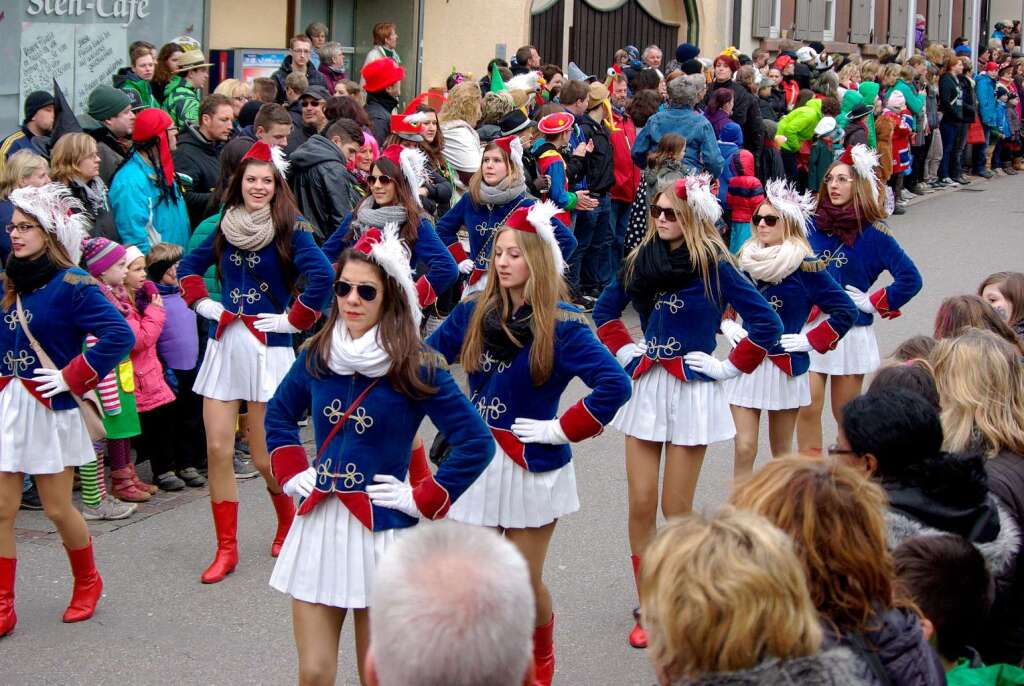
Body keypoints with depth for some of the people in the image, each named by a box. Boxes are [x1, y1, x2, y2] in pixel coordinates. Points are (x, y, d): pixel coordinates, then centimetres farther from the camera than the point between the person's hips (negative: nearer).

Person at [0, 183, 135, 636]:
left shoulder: (71, 285, -13)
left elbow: (119, 335, -21)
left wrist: (72, 377, -18)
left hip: (49, 410, -6)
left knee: (58, 509, 6)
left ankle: (87, 582, 31)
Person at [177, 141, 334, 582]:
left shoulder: (290, 230, -7)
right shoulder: (225, 227, 8)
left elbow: (321, 276, -21)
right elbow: (189, 265, 23)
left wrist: (294, 319, -15)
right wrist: (200, 302, 9)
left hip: (268, 349, -5)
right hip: (223, 347, 5)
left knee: (264, 457, 1)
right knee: (218, 450, -1)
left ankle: (288, 522, 31)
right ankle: (226, 549, 9)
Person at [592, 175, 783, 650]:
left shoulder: (714, 267, -9)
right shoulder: (641, 260, 5)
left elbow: (766, 323, -13)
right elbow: (605, 309, 22)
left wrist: (728, 366, -10)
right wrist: (623, 350, 9)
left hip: (692, 393, -4)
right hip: (645, 388, 4)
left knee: (676, 508, -1)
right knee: (641, 504, 2)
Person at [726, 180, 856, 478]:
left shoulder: (806, 267, -9)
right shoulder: (745, 259, 3)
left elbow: (846, 311, -7)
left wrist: (810, 341, -9)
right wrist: (726, 324, 4)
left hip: (786, 367, -2)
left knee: (781, 451, 9)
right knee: (744, 448, -4)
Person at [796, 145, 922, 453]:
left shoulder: (873, 234, -5)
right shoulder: (812, 226, 2)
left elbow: (910, 278, -8)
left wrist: (873, 303, -7)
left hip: (851, 332, -2)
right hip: (809, 329, 2)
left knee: (845, 414, 7)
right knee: (808, 408, -6)